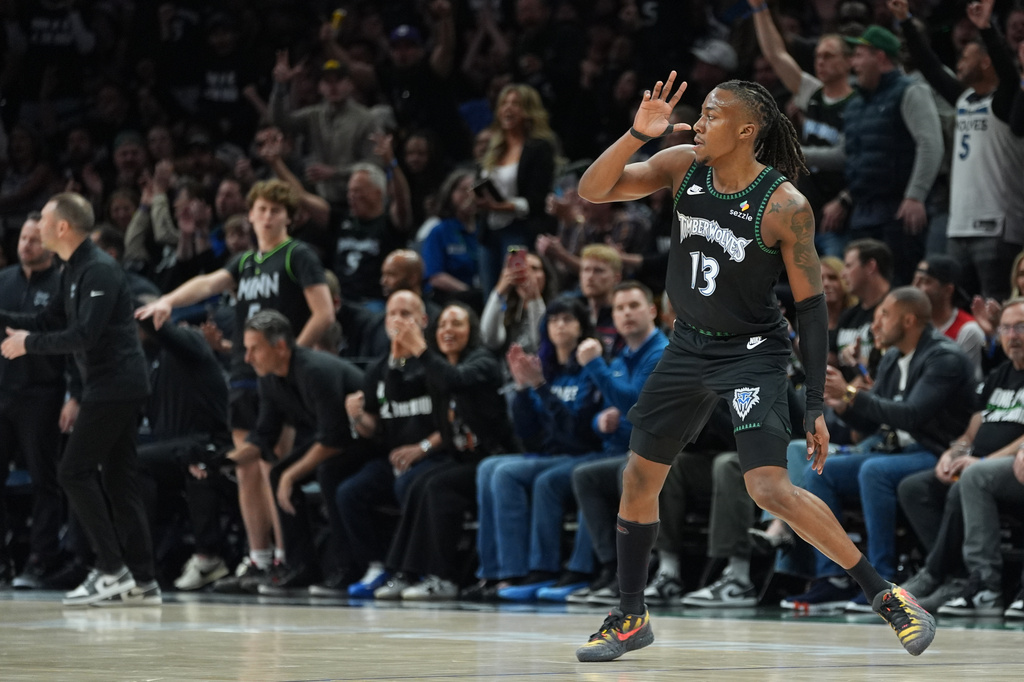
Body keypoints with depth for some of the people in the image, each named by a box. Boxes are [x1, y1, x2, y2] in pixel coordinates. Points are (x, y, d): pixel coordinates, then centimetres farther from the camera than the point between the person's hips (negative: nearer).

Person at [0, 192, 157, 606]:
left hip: (115, 385, -10)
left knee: (75, 472, -9)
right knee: (117, 478, 9)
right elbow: (48, 321, 20)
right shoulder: (73, 271, 16)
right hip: (114, 387, 10)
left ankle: (111, 570, -9)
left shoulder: (99, 270, -15)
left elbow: (84, 335, -23)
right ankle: (141, 581, 10)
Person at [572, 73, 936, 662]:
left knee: (770, 489, -20)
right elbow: (592, 191, -8)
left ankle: (887, 596, -9)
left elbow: (812, 305, -15)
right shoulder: (682, 167, -6)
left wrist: (816, 406, -16)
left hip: (753, 353, -6)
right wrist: (638, 135, -25)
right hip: (689, 348, 6)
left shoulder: (785, 205, -20)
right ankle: (631, 618, 27)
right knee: (639, 477, 9)